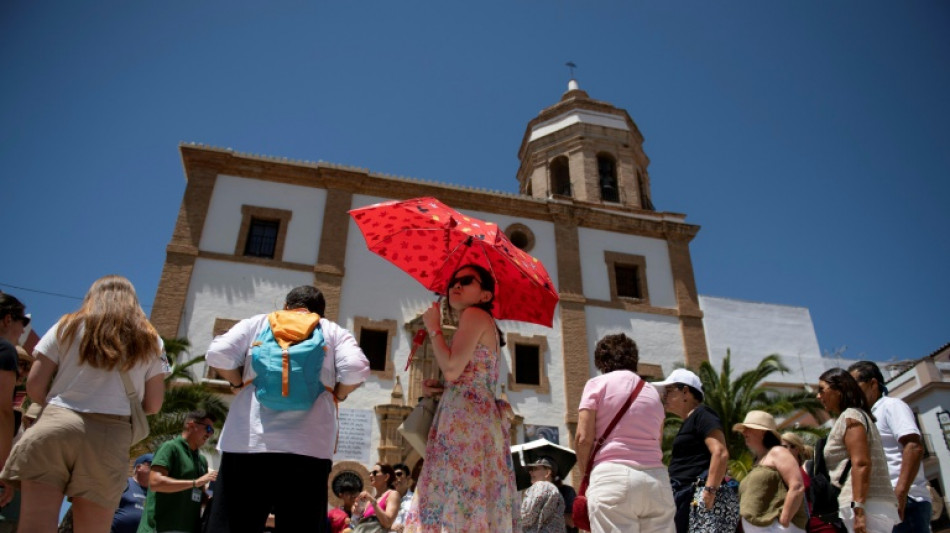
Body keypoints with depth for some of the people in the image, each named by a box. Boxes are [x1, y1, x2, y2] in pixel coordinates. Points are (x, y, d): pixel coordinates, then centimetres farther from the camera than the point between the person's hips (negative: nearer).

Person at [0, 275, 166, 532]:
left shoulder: (68, 325, 14)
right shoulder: (150, 341, 15)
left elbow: (34, 387, 8)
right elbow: (153, 405, 10)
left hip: (55, 427, 0)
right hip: (110, 437, 0)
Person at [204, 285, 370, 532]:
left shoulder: (256, 322, 16)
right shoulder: (334, 332, 15)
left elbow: (218, 354, 2)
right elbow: (357, 370, -3)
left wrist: (239, 383, 17)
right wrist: (338, 395, 14)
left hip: (248, 440, 1)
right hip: (309, 446, 0)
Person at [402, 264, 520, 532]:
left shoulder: (475, 315, -3)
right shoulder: (482, 324, 25)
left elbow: (452, 370, -15)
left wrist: (434, 327, -2)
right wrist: (435, 387, 9)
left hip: (467, 417, -10)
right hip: (475, 417, 10)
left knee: (461, 504, -13)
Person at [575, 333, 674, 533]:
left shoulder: (597, 384, 6)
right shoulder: (653, 392, 21)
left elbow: (583, 438, -2)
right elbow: (656, 440, 14)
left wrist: (586, 473, 12)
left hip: (613, 476, -5)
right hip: (657, 479, 5)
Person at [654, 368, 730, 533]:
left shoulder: (701, 415, -6)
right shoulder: (690, 421, 23)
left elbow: (720, 453, -19)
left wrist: (709, 491, -24)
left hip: (696, 495, -10)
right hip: (686, 495, 10)